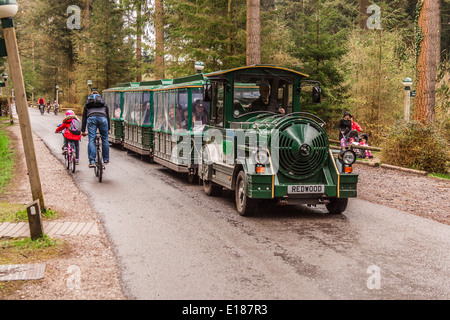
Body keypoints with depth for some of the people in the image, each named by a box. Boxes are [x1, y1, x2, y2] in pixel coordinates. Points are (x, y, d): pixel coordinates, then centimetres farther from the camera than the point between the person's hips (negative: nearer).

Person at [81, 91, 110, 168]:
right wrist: (108, 128, 37)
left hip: (91, 118, 0)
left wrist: (83, 131, 26)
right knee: (105, 139, 12)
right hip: (102, 118, 0)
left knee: (91, 140, -4)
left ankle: (92, 161, -12)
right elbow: (108, 116, 30)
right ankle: (106, 159, 18)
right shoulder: (103, 103, 31)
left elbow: (84, 117, 27)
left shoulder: (87, 104, 31)